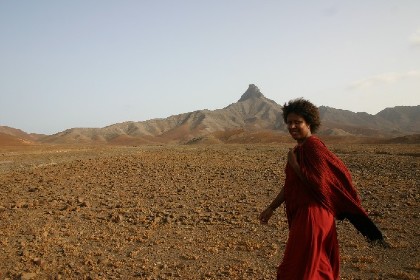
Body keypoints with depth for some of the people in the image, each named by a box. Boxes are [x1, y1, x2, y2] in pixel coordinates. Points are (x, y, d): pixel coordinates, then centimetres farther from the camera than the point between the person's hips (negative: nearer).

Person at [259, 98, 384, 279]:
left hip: (312, 216, -9)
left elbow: (319, 183, -24)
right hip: (301, 214, 9)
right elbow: (289, 185, 17)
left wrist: (294, 164, -16)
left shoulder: (313, 146, -17)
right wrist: (271, 208, 17)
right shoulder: (299, 148, 11)